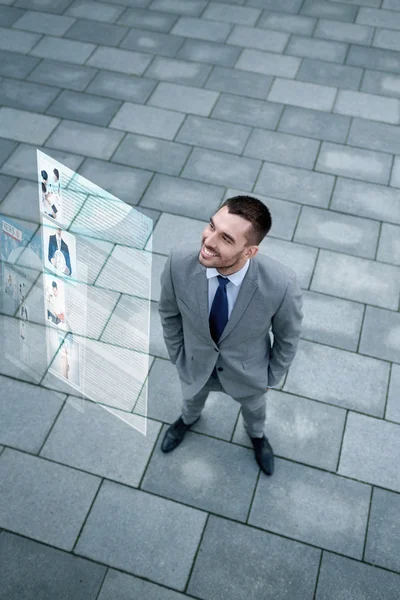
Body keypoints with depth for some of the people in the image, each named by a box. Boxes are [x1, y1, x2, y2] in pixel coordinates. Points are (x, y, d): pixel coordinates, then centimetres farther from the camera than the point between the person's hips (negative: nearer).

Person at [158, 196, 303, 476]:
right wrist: (177, 356, 1)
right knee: (192, 399, 37)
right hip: (195, 364, 1)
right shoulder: (179, 264, -35)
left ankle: (256, 434, 72)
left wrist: (272, 377, -2)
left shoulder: (281, 283, -40)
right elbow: (169, 313, -11)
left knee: (254, 407, 35)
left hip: (247, 371, -1)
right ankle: (188, 419, 75)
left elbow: (288, 336, -16)